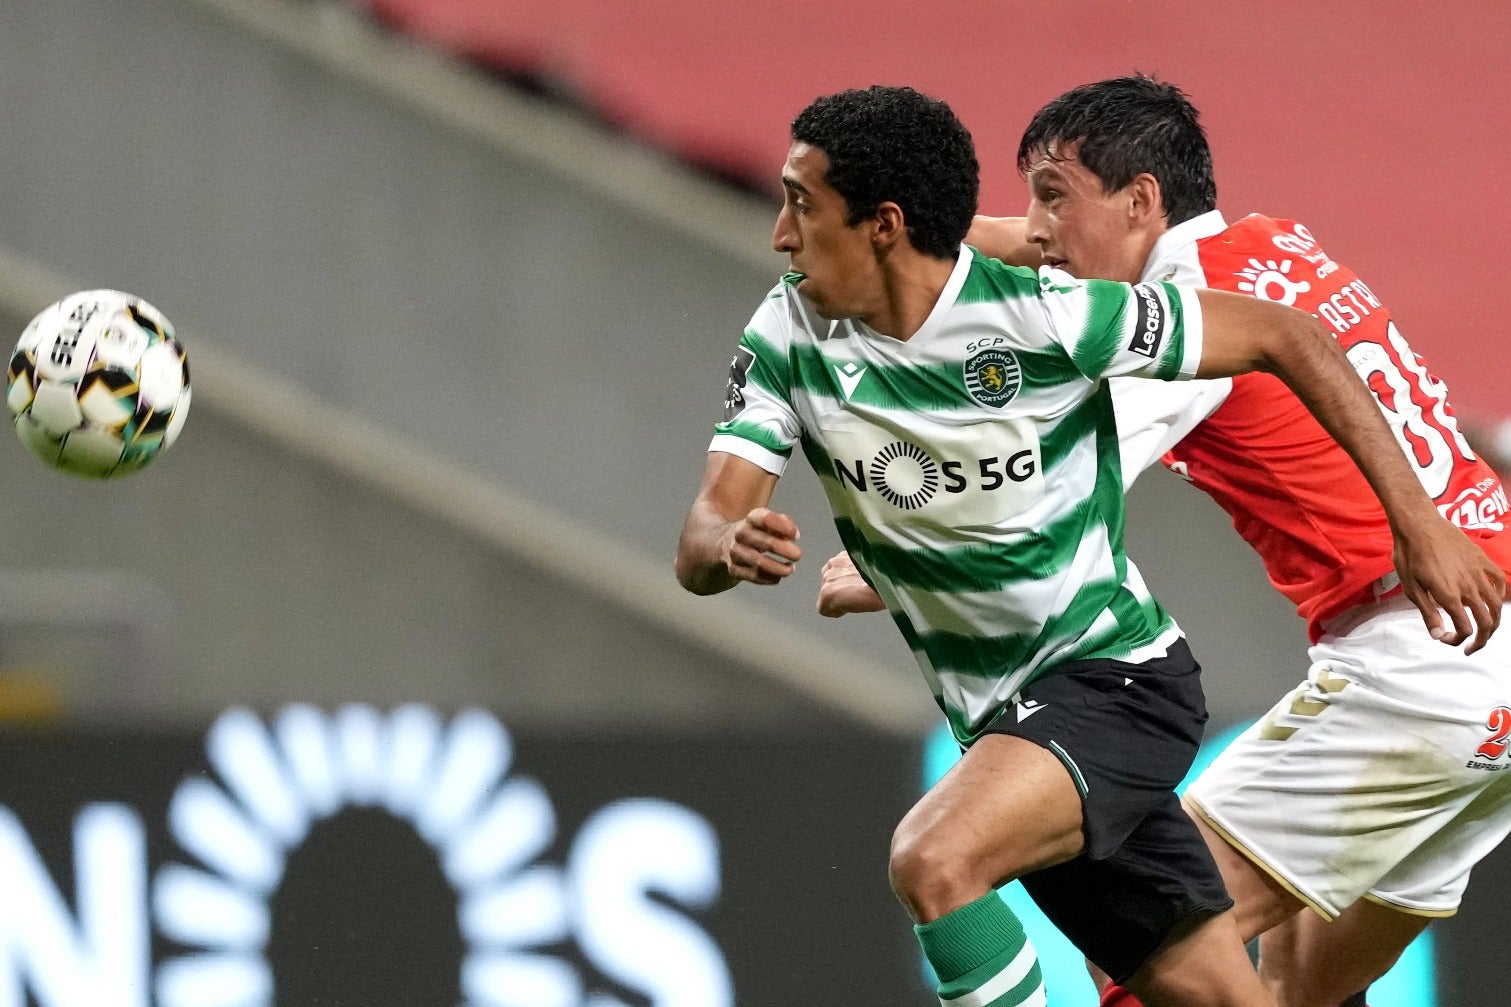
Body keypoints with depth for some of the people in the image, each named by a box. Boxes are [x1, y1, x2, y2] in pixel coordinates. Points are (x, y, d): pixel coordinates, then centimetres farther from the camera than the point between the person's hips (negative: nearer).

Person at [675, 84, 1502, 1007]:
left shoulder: (1042, 315, -20)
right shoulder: (790, 336, -6)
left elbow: (1284, 338, -11)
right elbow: (702, 542, -10)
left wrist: (1416, 519, -13)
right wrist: (734, 546, -35)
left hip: (1115, 678, -6)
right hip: (999, 719, 6)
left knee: (934, 861, -30)